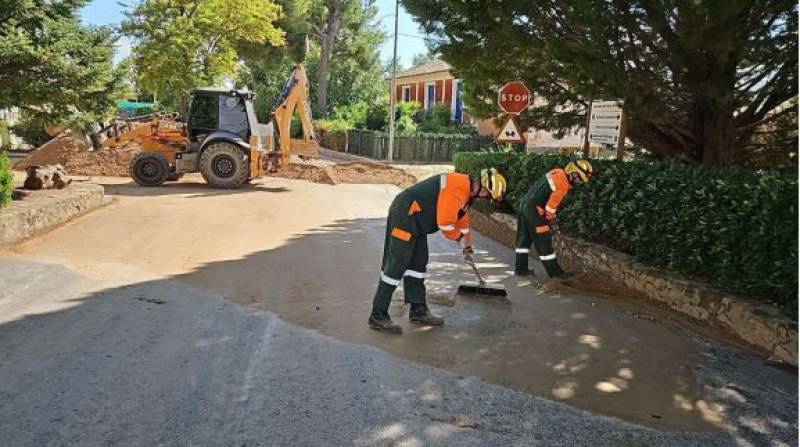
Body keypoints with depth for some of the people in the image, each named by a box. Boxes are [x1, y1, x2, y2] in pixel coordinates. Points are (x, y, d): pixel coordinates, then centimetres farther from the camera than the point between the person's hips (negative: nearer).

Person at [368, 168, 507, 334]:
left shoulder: (467, 190, 14)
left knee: (418, 263, 13)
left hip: (417, 222, 11)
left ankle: (418, 310, 22)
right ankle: (378, 315, -8)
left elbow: (462, 217, 30)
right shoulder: (459, 186, -20)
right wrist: (459, 236, -1)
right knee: (396, 265, -11)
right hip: (404, 216, -11)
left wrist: (467, 244, 39)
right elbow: (445, 221, -21)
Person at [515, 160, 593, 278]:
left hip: (524, 203, 9)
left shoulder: (558, 172, 9)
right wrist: (549, 219, 5)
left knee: (524, 237, 15)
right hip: (534, 209, -9)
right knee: (544, 240, 0)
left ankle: (520, 268, 22)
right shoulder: (563, 185, -17)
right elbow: (551, 206, -14)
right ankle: (553, 271, 9)